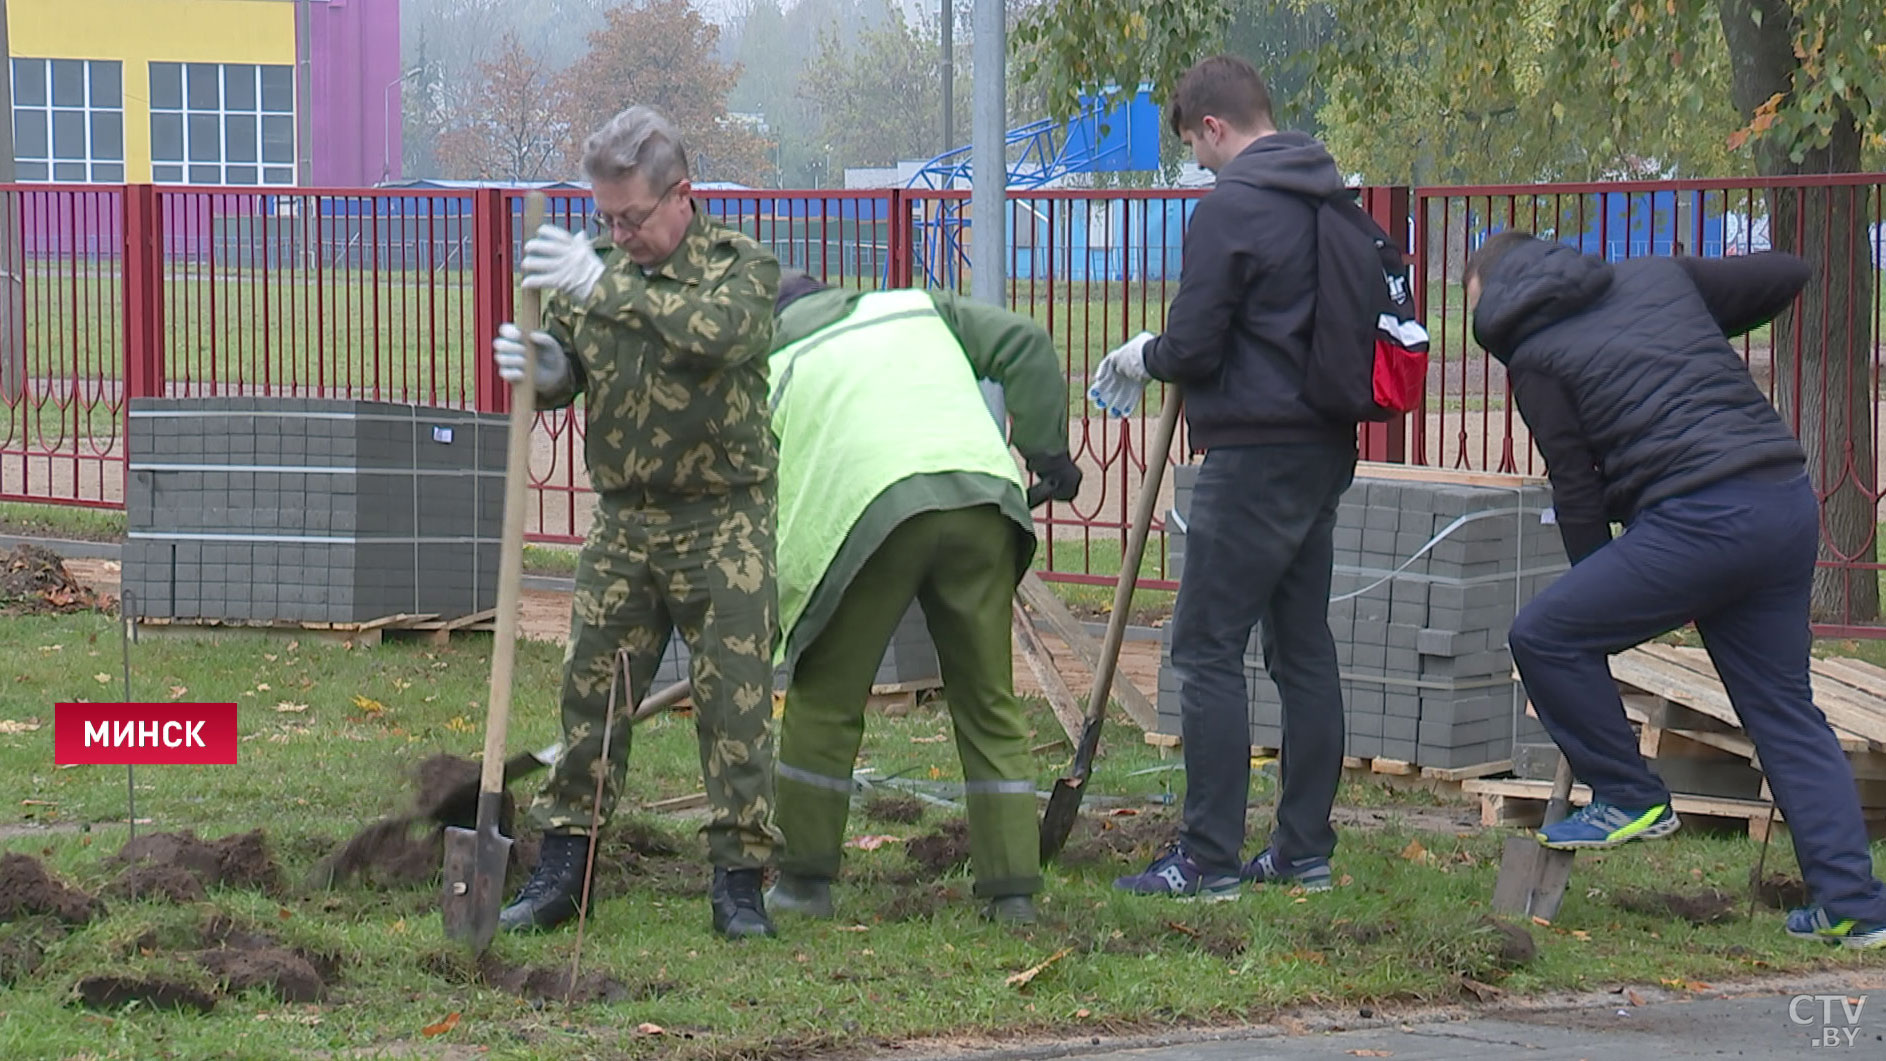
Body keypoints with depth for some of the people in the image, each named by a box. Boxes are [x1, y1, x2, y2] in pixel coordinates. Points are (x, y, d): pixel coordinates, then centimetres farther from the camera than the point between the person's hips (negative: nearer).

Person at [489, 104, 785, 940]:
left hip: (723, 524, -4)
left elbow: (725, 328, -29)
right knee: (591, 691, 3)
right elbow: (563, 375, 9)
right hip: (623, 520, 4)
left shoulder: (741, 266, -7)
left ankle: (740, 881, 3)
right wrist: (539, 369, -17)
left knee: (734, 703, -3)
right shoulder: (599, 268, 8)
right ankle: (561, 870, 9)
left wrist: (607, 288, -38)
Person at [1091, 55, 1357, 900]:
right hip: (1324, 450, 9)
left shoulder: (1229, 210, -13)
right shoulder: (1331, 202, 12)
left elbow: (1194, 349, -14)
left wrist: (1142, 357, 9)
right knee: (1304, 650, 12)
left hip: (1254, 457, -9)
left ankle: (1210, 859, -6)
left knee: (1207, 652, -5)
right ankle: (1306, 851, 15)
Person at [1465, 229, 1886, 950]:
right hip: (1790, 503, 7)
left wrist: (1598, 589, 16)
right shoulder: (1658, 277, 20)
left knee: (1545, 635, 2)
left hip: (1701, 518, -7)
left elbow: (1576, 488, 4)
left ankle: (1630, 800, 11)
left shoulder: (1535, 355, 4)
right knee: (1785, 707, 13)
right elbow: (1787, 274, 26)